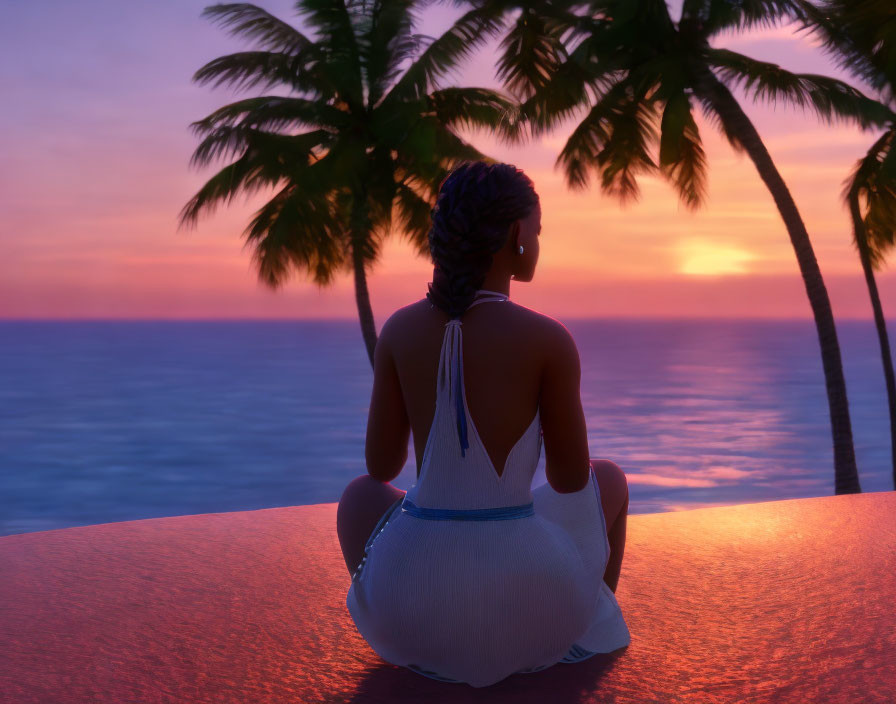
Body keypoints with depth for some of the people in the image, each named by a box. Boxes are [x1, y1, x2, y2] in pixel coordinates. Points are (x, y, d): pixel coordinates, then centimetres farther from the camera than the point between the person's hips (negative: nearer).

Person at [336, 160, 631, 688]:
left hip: (415, 603, 2)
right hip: (524, 594, -2)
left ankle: (414, 645, 34)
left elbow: (381, 467, 6)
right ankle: (589, 635, 44)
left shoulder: (400, 328, -3)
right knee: (609, 477, 31)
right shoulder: (551, 339, -11)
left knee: (360, 493, 37)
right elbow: (573, 480, -1)